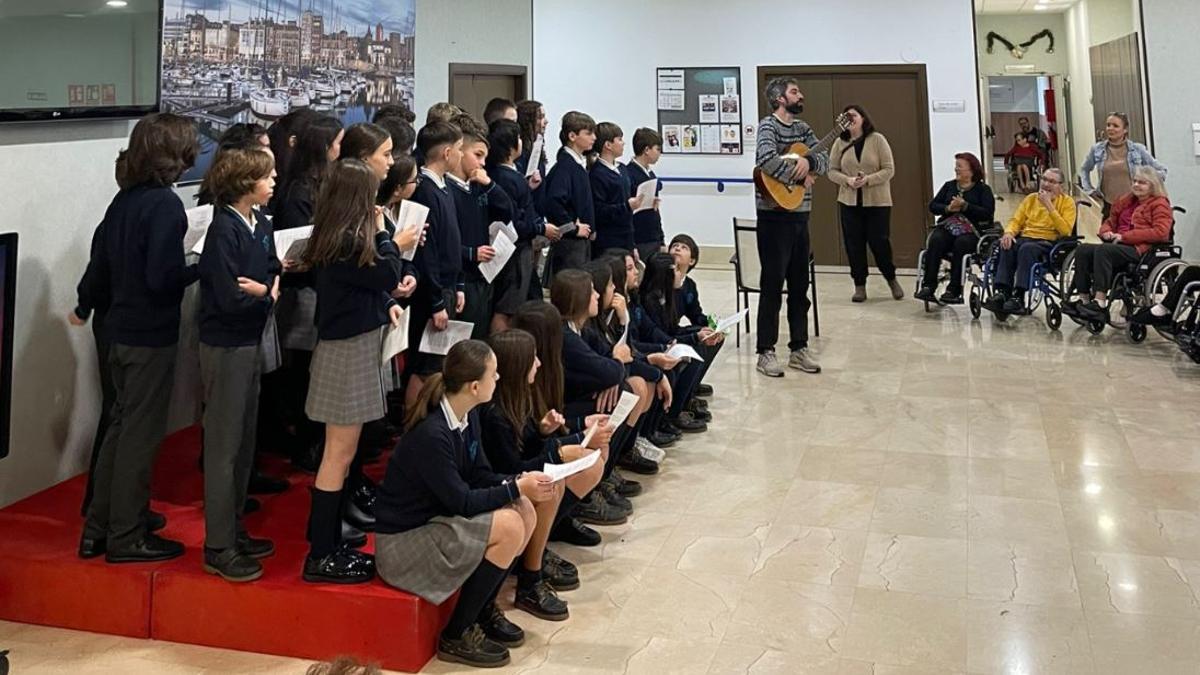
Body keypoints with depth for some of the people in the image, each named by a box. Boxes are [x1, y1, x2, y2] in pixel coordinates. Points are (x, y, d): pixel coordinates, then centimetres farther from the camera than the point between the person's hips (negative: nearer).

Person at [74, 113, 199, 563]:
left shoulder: (125, 198, 6)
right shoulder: (165, 204, -18)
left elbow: (100, 259, 15)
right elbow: (163, 277, -25)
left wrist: (84, 306, 29)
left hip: (121, 330, 8)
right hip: (151, 335, -8)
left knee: (121, 426, 18)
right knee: (140, 434, 3)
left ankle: (98, 528, 27)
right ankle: (127, 538, 14)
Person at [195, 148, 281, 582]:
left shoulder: (260, 224, 6)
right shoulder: (224, 230, -19)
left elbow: (273, 269, 10)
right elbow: (230, 298, -25)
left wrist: (269, 286, -11)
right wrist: (265, 293, -8)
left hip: (250, 341, 9)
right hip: (226, 346, -9)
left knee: (245, 441, 16)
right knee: (224, 446, -1)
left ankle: (234, 529, 29)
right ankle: (219, 548, 9)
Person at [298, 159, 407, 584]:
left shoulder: (333, 235, 9)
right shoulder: (349, 241, -20)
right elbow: (388, 276, -12)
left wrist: (386, 305, -1)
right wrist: (383, 233, -2)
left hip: (348, 345, 10)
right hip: (349, 350, -10)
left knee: (339, 452, 16)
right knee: (339, 454, -4)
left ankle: (327, 541, 25)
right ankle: (321, 556, 3)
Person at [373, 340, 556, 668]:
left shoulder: (467, 415, -1)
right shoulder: (431, 434, -28)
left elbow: (481, 476, 5)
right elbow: (461, 501, -24)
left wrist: (521, 481, -12)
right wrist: (516, 488, -19)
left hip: (436, 517, 9)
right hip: (403, 540, -9)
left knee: (525, 511, -3)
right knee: (509, 526, -21)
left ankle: (484, 610, 13)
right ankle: (457, 635, -6)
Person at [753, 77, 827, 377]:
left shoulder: (802, 128, 15)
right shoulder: (768, 125, -9)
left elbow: (825, 158, 8)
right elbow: (767, 159, -27)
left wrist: (808, 161, -13)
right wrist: (799, 177, -17)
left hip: (800, 217, 8)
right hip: (775, 217, -8)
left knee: (800, 285, 11)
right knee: (773, 286, -3)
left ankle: (799, 349, 20)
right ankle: (766, 352, 5)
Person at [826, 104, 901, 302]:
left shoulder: (877, 139, -2)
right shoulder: (840, 143, 5)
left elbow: (889, 170, -5)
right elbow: (832, 171, 5)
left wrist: (867, 180, -19)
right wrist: (848, 180, -13)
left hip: (877, 201, -2)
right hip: (849, 202, 2)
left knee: (878, 242, -1)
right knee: (854, 244, 3)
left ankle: (892, 279, 22)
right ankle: (860, 286, 14)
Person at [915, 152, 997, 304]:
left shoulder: (983, 189, 9)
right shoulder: (949, 186, 22)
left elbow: (988, 213, -6)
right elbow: (932, 206, 12)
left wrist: (965, 206, -16)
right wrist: (948, 208, -9)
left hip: (971, 230, -3)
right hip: (947, 226, 3)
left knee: (961, 243, -36)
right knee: (935, 240, -30)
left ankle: (953, 290, -34)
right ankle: (928, 286, -36)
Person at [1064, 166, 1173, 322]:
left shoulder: (1160, 204, 5)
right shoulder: (1126, 201, 27)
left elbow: (1160, 232, -11)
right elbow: (1110, 222, 35)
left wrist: (1124, 236, -15)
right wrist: (1106, 232, 7)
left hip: (1140, 249, -7)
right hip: (1118, 245, 7)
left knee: (1103, 250, -35)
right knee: (1082, 250, -21)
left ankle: (1100, 303, -41)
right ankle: (1084, 300, -27)